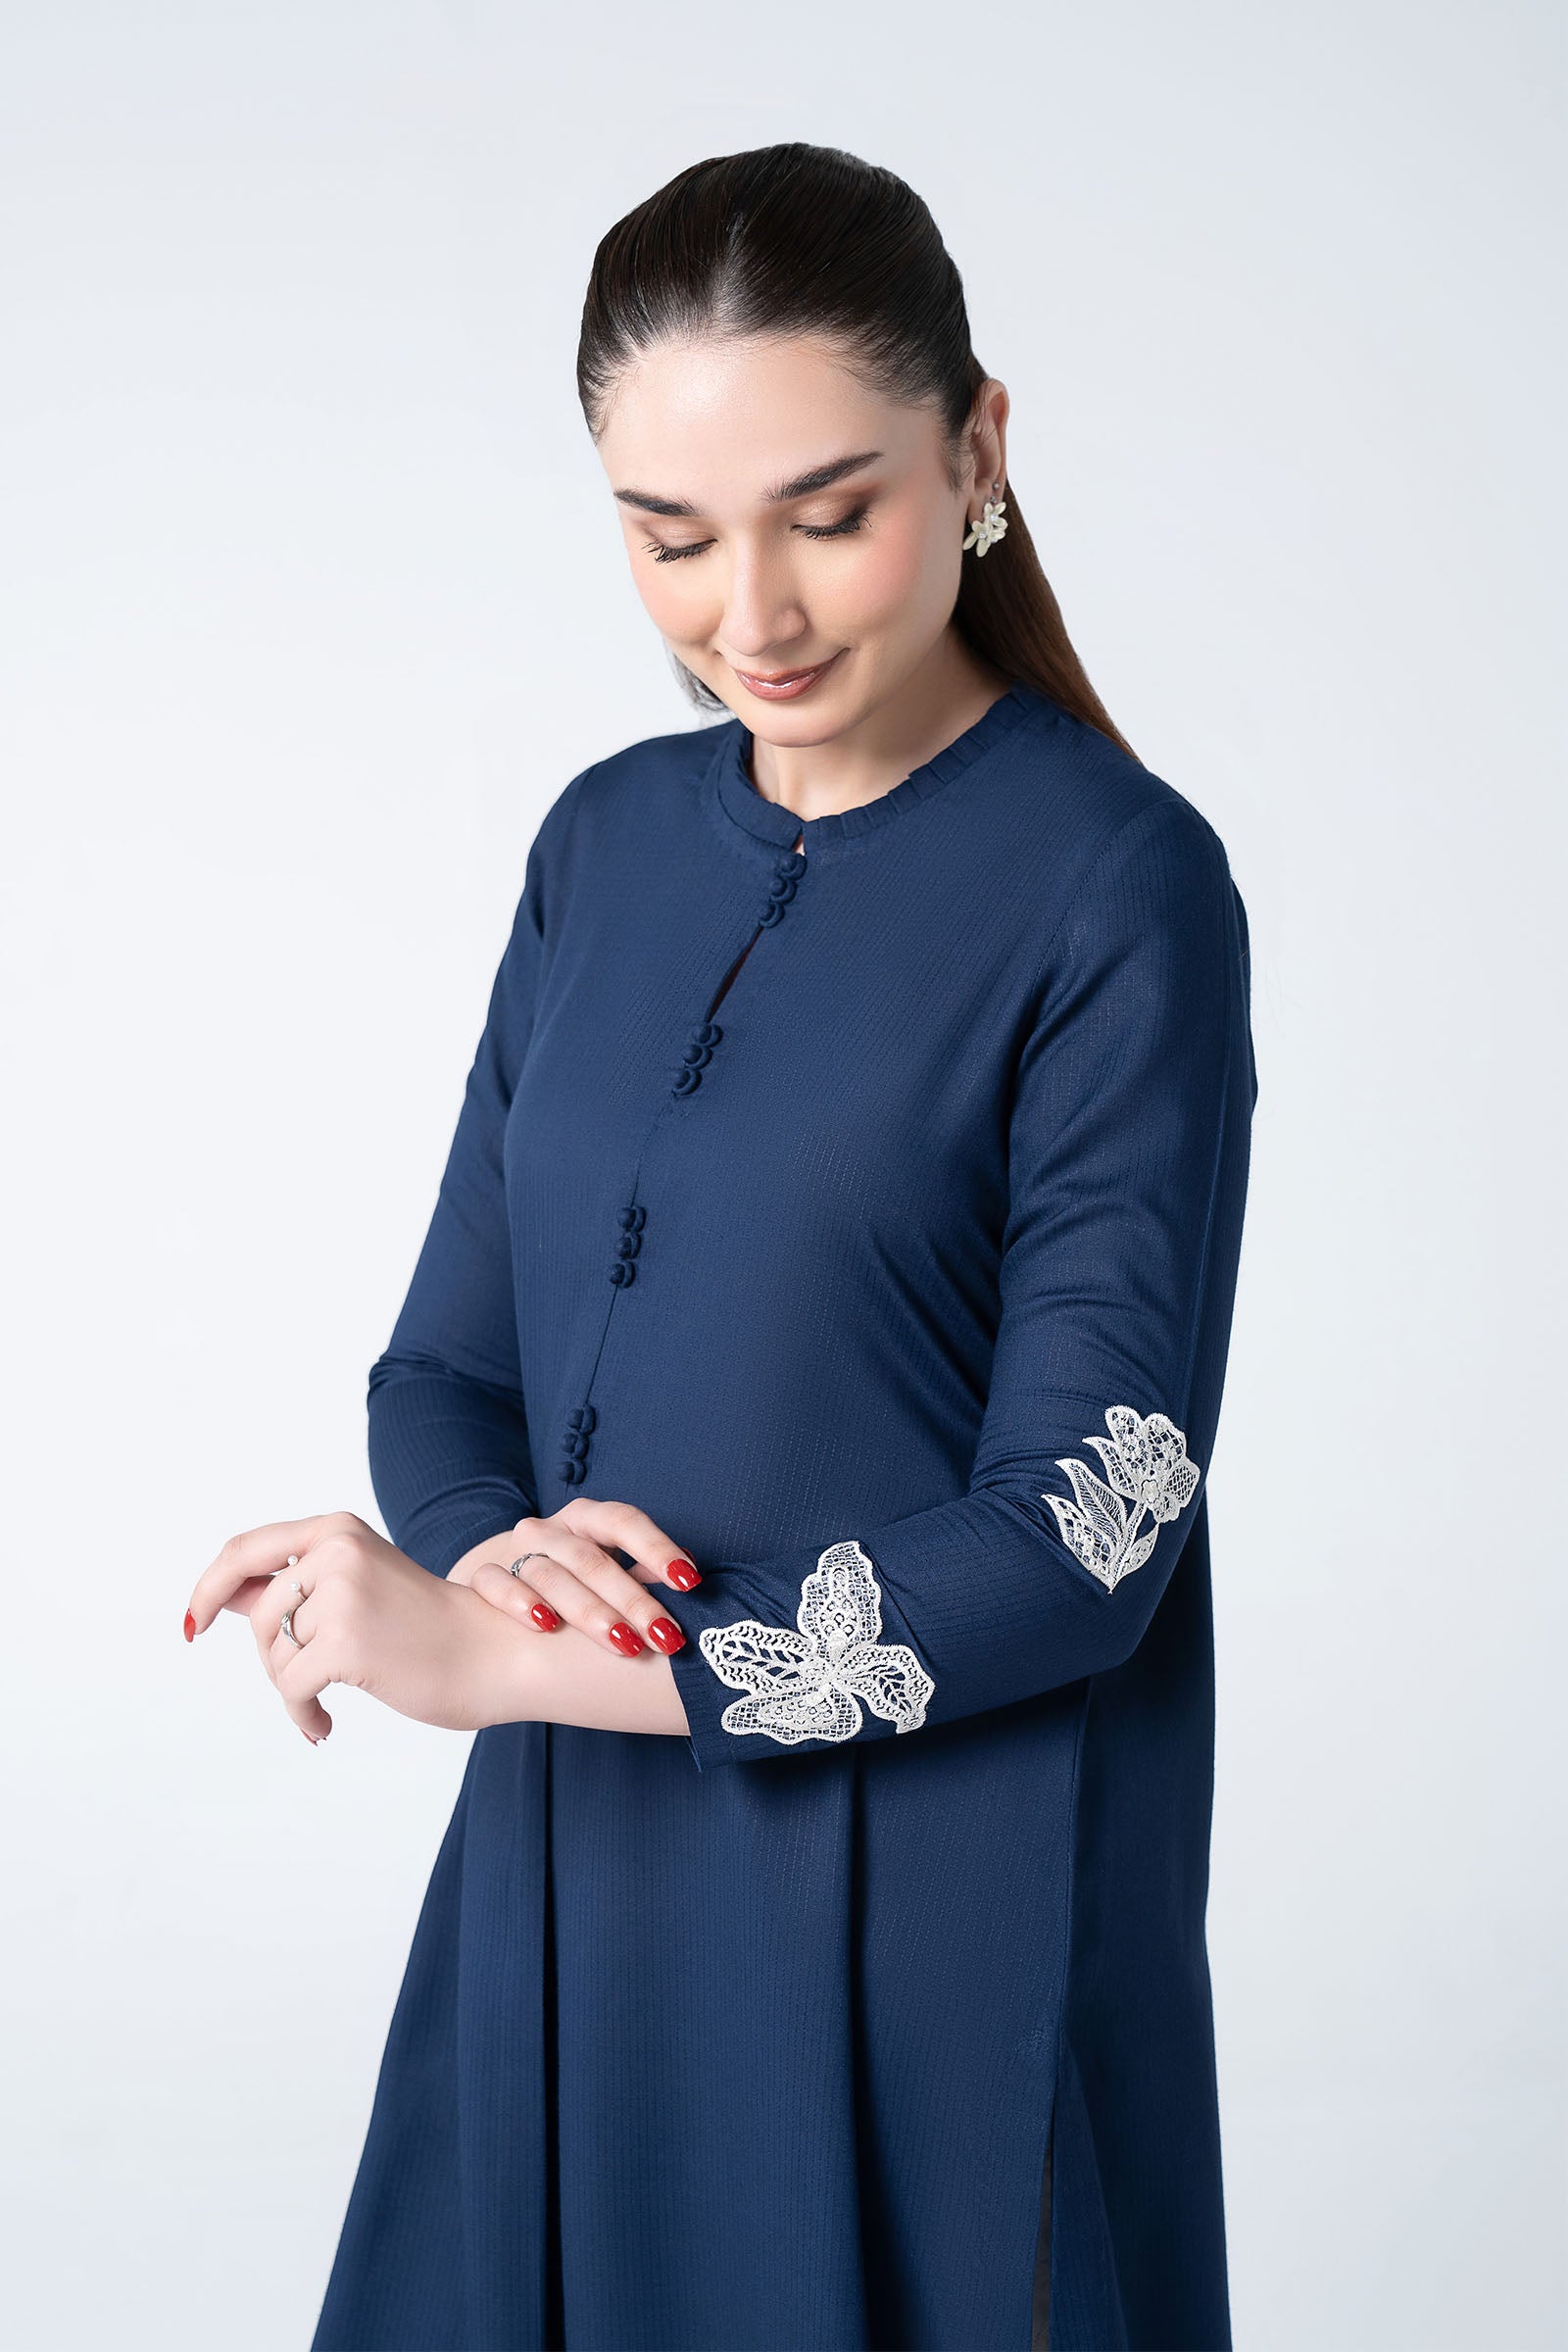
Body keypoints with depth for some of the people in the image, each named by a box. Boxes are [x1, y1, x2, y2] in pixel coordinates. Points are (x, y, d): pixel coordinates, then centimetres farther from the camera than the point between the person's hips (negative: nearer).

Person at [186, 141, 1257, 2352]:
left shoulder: (1118, 885, -12)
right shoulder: (611, 842, 6)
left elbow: (1074, 1542, -16)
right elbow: (449, 1361, 10)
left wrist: (485, 1659, -16)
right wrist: (495, 1552, -14)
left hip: (939, 1918, -5)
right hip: (574, 1882, 5)